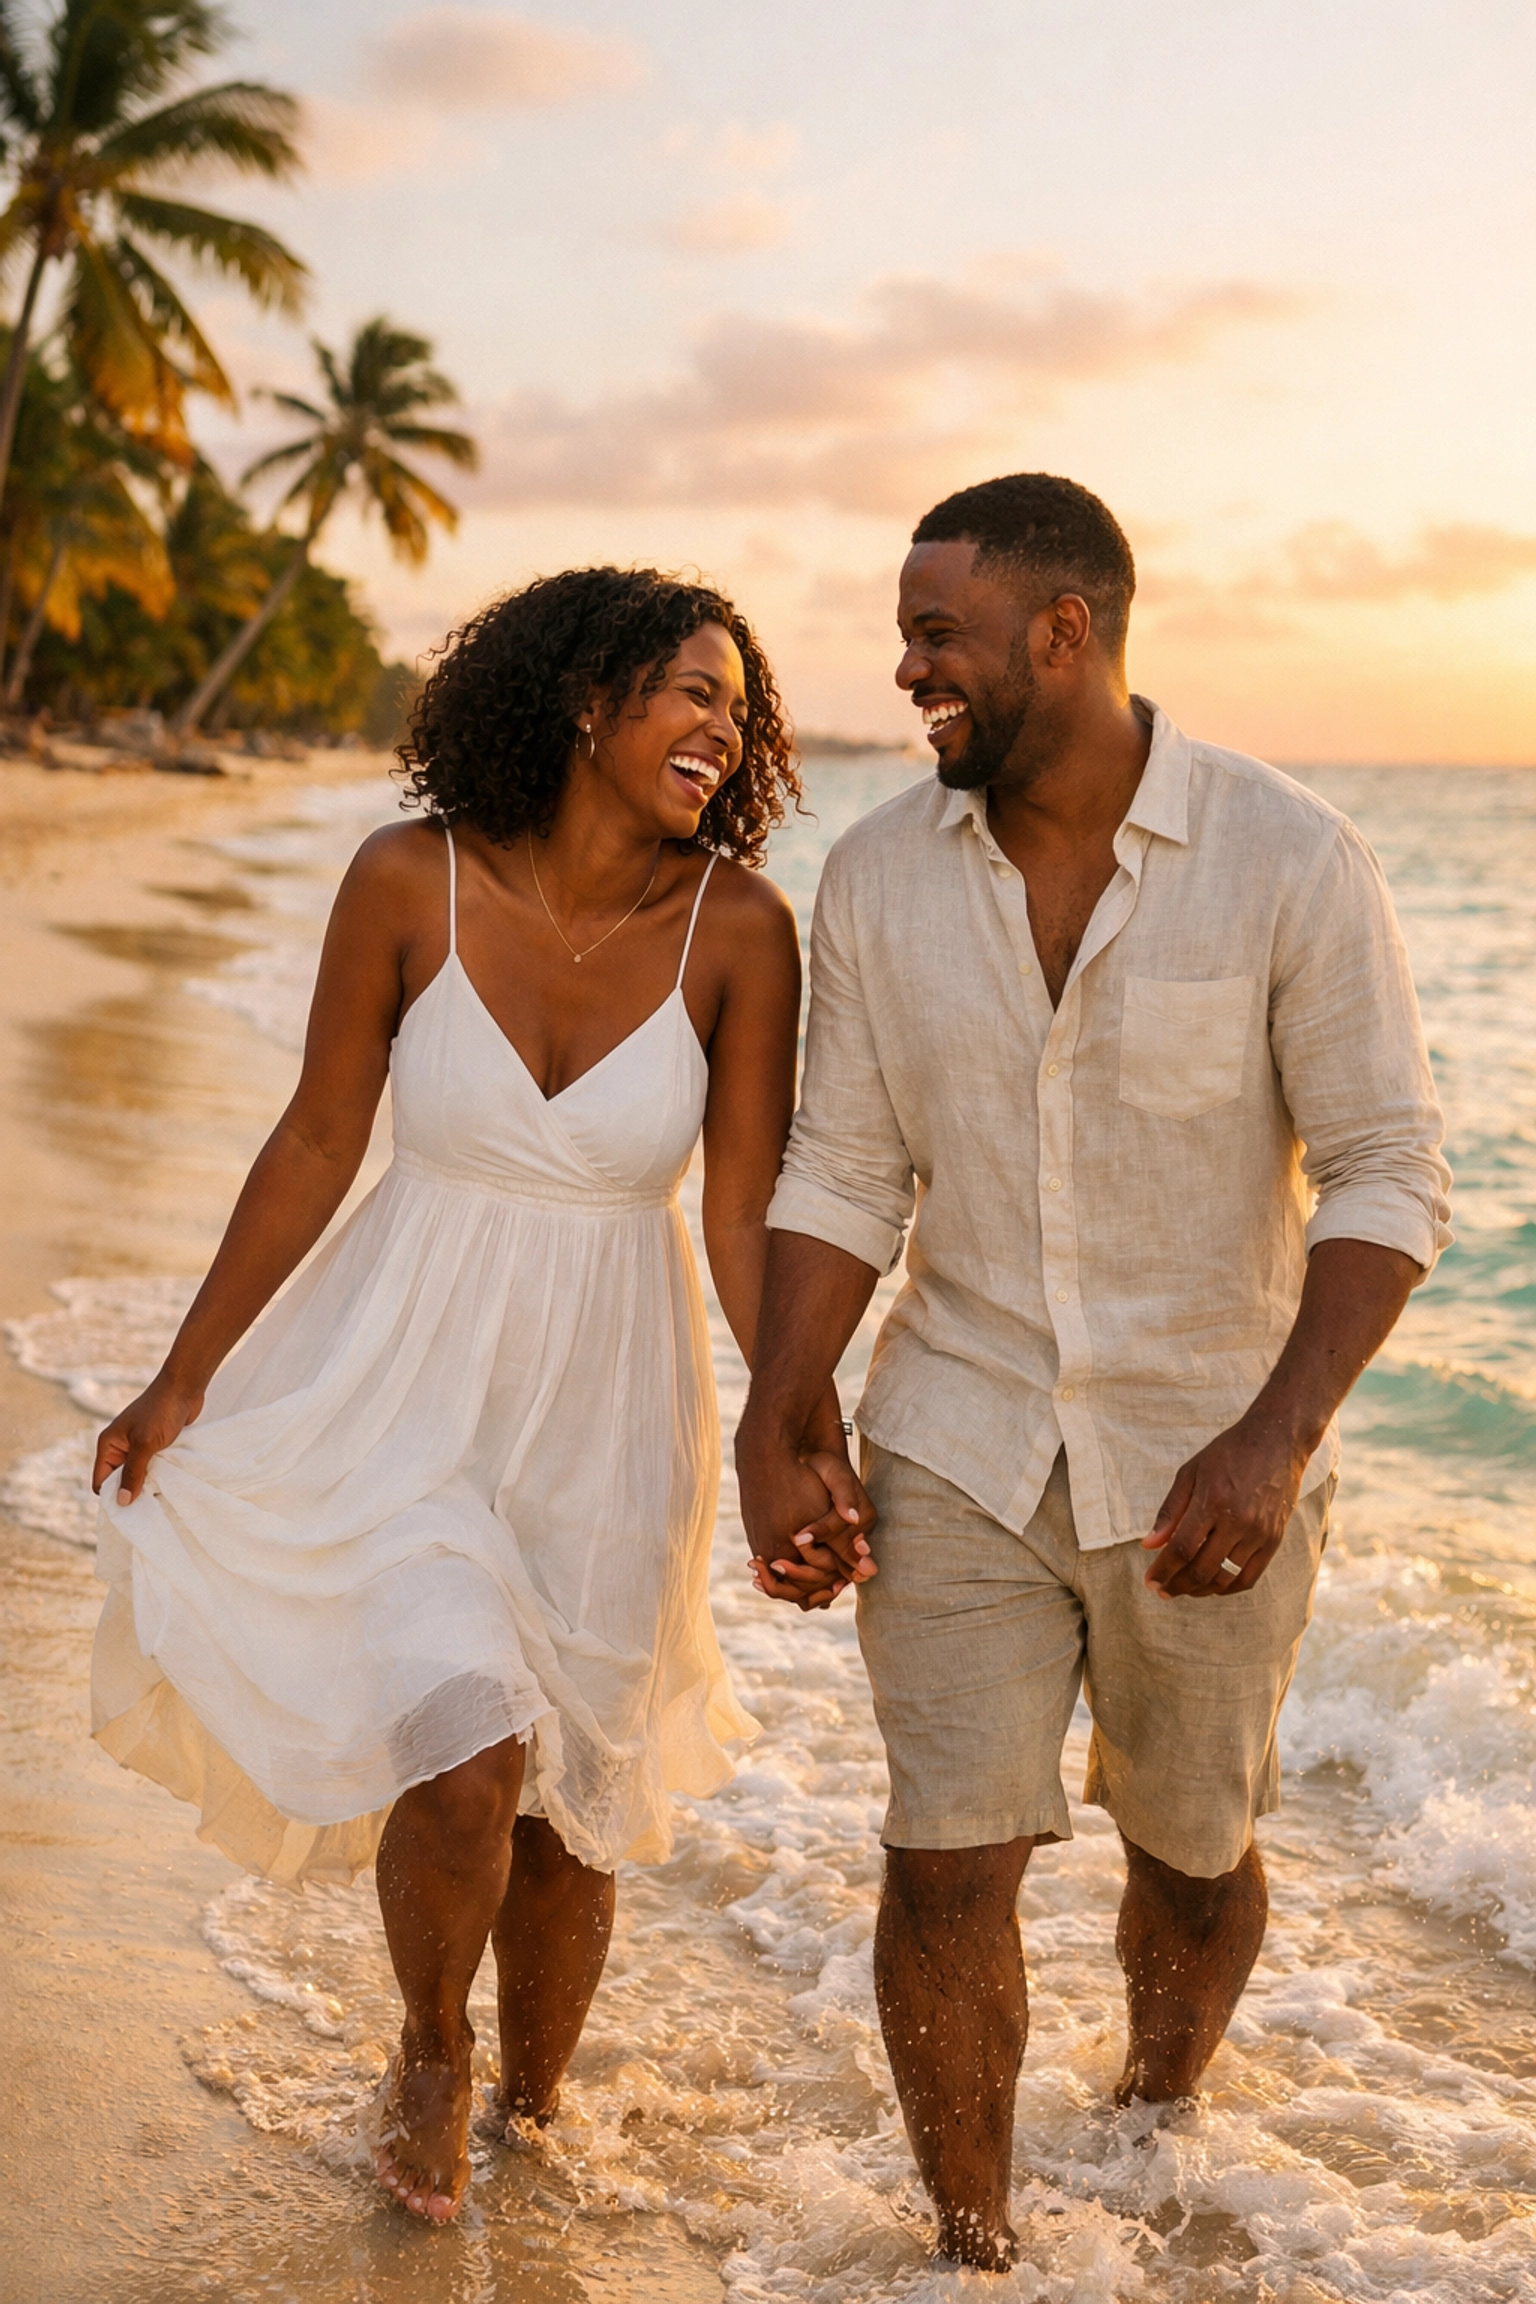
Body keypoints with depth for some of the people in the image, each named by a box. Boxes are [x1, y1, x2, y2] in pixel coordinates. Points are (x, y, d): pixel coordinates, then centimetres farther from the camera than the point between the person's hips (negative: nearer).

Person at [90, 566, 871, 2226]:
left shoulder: (737, 929, -13)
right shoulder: (412, 883, -13)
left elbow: (747, 1213, -8)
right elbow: (317, 1143, -4)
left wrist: (804, 1426, -20)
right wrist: (184, 1377, 2)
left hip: (608, 1408, 2)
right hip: (406, 1383, -1)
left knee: (568, 1807, 14)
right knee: (465, 1762, -16)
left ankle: (529, 2113, 43)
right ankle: (430, 2046, 19)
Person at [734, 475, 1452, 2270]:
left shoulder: (1289, 863, -15)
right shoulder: (880, 878, -5)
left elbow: (1388, 1178, -15)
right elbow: (842, 1180, 0)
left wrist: (1277, 1438, -27)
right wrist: (768, 1444, -8)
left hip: (1212, 1459, -1)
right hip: (962, 1447, 2)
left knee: (1190, 1850, 17)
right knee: (947, 1865, -3)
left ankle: (1159, 2132, 48)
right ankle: (973, 2250, 21)